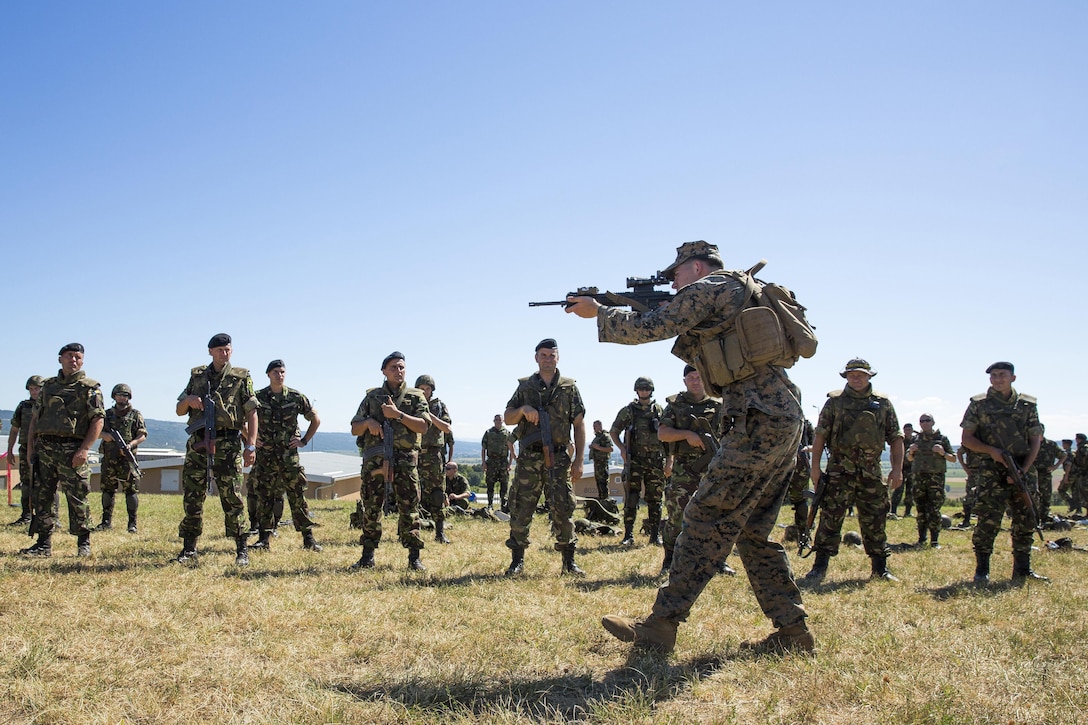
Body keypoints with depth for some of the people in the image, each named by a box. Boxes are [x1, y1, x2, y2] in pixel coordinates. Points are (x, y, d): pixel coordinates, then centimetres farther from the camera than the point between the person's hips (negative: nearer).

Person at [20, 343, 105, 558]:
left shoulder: (90, 388, 1)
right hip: (44, 448, 5)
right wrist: (30, 447, 10)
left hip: (72, 450, -5)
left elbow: (98, 420, -7)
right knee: (42, 497, 6)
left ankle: (84, 543, 7)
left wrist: (85, 449, -16)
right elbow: (35, 417, 19)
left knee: (77, 499, -3)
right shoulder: (47, 385, 17)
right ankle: (43, 544, 13)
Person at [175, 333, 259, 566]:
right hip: (197, 443, 3)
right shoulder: (197, 376, 15)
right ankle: (189, 549, 16)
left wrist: (251, 445, -9)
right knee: (192, 497, 5)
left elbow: (251, 413, 1)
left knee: (232, 498, -4)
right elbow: (179, 410, 18)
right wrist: (189, 400, -6)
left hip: (227, 444, -3)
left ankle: (241, 550, 2)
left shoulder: (241, 377, 6)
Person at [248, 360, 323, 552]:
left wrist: (304, 441, 5)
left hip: (289, 455, -1)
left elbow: (316, 420, 12)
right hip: (265, 455, 1)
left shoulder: (296, 397, 3)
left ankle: (308, 538, 1)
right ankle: (264, 538, 11)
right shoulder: (258, 397, 3)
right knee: (264, 497, 4)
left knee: (298, 496, -2)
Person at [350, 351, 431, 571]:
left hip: (404, 459, -2)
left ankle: (414, 557, 2)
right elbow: (355, 429, 14)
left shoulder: (416, 396, 9)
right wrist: (368, 422, -8)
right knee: (371, 508, 5)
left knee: (409, 508, -3)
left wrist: (398, 414, -12)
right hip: (374, 458, 2)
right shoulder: (372, 396, 14)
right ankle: (367, 557, 14)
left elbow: (423, 426, -4)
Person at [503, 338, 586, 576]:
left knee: (563, 509, 0)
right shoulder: (525, 386, 10)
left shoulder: (569, 387, 7)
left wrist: (579, 459, -2)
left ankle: (569, 561, 8)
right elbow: (507, 418, 11)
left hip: (559, 458, -1)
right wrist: (523, 409, -11)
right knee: (521, 509, 2)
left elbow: (579, 425, 5)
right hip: (529, 458, 1)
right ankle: (517, 560, 12)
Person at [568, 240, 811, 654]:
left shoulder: (708, 289, -2)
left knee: (706, 522, -8)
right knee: (751, 532, 13)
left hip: (758, 423, -10)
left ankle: (660, 627, -6)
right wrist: (679, 329, 23)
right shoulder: (741, 294, 27)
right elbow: (705, 357, 34)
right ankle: (792, 632, 13)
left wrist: (597, 312, 5)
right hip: (785, 422, 10)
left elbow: (647, 329, -8)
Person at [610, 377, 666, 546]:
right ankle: (628, 535, 0)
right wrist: (622, 448, -7)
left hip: (656, 461, 2)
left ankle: (655, 535, 14)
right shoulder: (628, 410, 5)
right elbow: (614, 432, 10)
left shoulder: (660, 410, 9)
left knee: (655, 500, 6)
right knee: (631, 499, -5)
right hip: (634, 460, -2)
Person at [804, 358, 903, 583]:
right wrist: (815, 466, -6)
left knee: (875, 522, 9)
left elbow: (896, 438, 8)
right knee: (830, 518, -7)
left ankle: (880, 568, 21)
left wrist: (897, 468, -2)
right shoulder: (835, 401, 3)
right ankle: (820, 567, -3)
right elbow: (820, 435, 1)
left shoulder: (883, 404, 8)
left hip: (871, 472, 2)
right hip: (840, 470, -2)